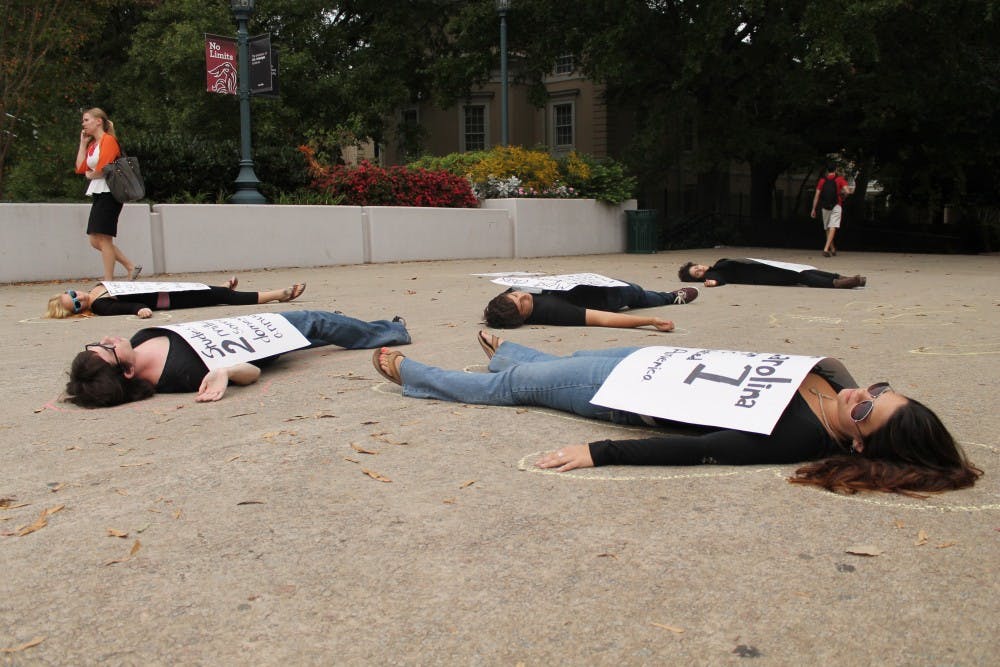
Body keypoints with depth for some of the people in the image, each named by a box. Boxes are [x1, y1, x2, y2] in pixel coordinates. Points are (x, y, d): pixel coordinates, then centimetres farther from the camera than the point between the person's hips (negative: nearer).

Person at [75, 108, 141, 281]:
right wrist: (83, 143, 14)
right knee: (95, 241, 7)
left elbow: (102, 168, -17)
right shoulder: (92, 144, 19)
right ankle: (131, 266, 13)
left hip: (108, 194, -9)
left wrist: (90, 175, 3)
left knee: (103, 239, -8)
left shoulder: (108, 140, -7)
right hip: (97, 195, 9)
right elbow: (81, 168, 12)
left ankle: (109, 281, -3)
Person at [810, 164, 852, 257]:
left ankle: (832, 249, 29)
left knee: (827, 228, 17)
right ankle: (826, 249, -25)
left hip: (825, 207, 3)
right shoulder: (840, 179, 2)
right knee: (832, 228, -9)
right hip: (836, 206, -3)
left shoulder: (822, 180, 9)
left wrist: (813, 209, 6)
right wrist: (842, 193, 12)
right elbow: (848, 191, -11)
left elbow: (817, 195, 3)